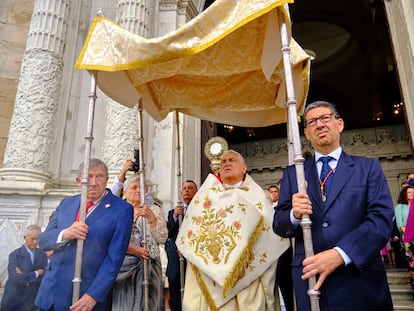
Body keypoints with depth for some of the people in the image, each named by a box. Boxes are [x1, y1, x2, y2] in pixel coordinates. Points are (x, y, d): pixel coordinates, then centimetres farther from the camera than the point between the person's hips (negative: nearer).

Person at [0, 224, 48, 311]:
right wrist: (36, 274, -15)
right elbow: (15, 278, -19)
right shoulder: (14, 255, -8)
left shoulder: (43, 255, 1)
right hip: (14, 301, -2)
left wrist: (24, 276, -16)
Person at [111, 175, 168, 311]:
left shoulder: (153, 210, 7)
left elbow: (162, 238, -2)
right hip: (123, 266, 0)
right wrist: (132, 249, -13)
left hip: (148, 267, 1)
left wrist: (151, 217, -13)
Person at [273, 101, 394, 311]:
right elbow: (278, 224, 6)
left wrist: (339, 254, -20)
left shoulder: (369, 167, 4)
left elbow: (382, 219, -8)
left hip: (361, 280, -1)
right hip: (309, 279, 2)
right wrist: (294, 215, -17)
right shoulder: (292, 173, 8)